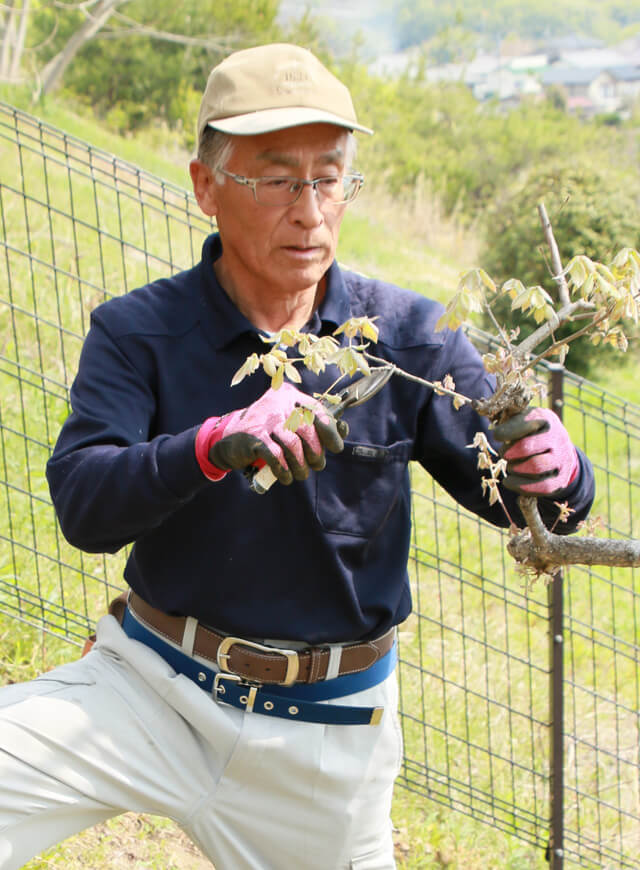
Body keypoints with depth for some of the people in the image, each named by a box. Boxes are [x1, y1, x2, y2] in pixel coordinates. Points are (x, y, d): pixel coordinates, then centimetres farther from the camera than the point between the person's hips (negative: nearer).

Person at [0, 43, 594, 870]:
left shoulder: (410, 337, -4)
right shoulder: (138, 333, -8)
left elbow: (510, 493, -4)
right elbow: (81, 505, -21)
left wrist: (552, 470, -29)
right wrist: (214, 446, -40)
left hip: (325, 734, 2)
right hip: (152, 686, -1)